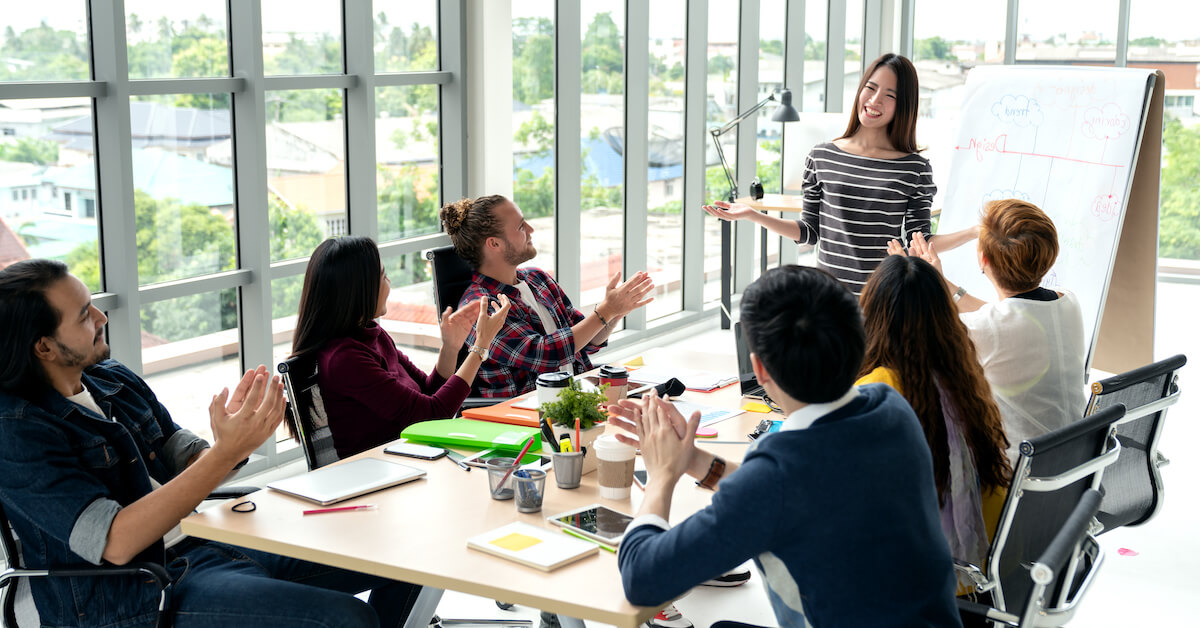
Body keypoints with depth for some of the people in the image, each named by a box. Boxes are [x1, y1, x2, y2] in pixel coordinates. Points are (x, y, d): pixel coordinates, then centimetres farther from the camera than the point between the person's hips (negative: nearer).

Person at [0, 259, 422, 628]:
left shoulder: (113, 378, 8)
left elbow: (187, 461, 11)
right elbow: (115, 543, -25)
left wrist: (234, 432, -13)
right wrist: (227, 452, -29)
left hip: (197, 545, 8)